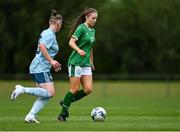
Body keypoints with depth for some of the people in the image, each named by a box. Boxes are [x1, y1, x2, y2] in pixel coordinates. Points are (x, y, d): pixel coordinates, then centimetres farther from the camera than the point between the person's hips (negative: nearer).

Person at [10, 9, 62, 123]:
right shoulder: (50, 35, -10)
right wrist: (51, 61, -21)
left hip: (36, 67, 10)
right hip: (41, 68, -10)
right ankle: (23, 89, -17)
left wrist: (52, 63, 25)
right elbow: (42, 46, -25)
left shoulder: (45, 33, 19)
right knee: (50, 93, -14)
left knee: (45, 95, 5)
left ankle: (31, 116, -4)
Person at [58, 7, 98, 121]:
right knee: (75, 89, -6)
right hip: (76, 62, -7)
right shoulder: (81, 28, -10)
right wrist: (79, 50, -37)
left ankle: (66, 102, 14)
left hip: (86, 64, 7)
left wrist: (91, 62, 26)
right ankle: (63, 114, 7)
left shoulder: (92, 30, 15)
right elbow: (71, 42, -19)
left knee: (88, 89, -4)